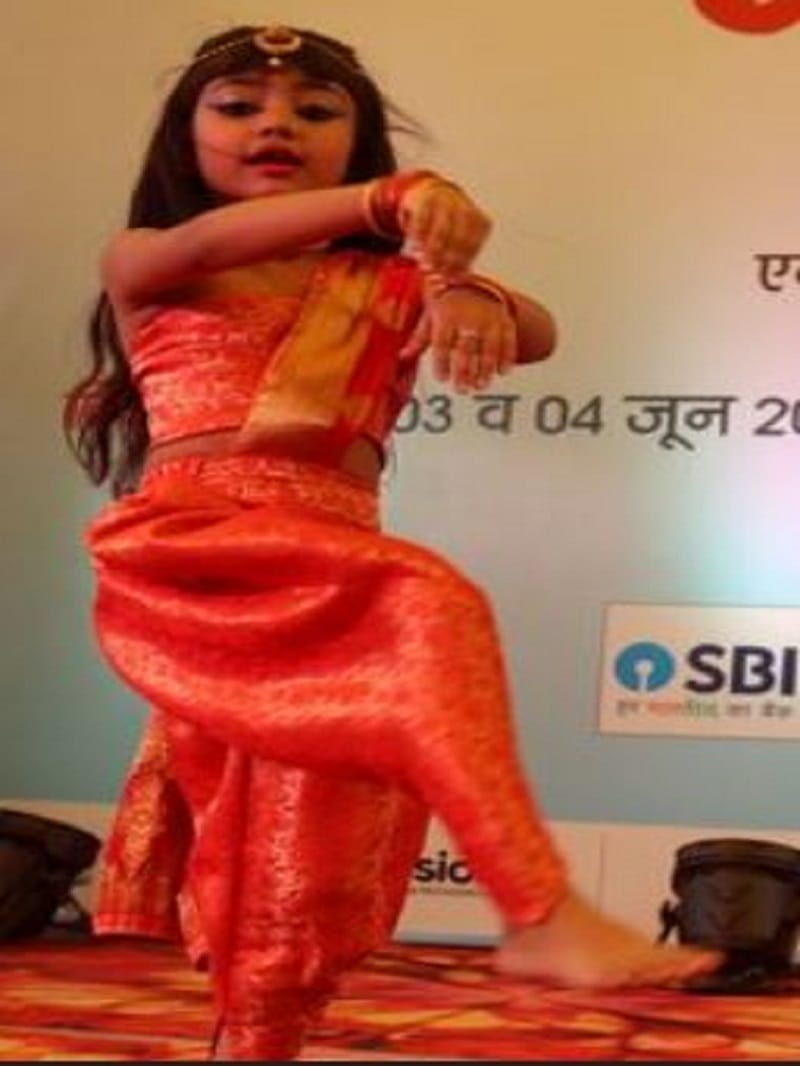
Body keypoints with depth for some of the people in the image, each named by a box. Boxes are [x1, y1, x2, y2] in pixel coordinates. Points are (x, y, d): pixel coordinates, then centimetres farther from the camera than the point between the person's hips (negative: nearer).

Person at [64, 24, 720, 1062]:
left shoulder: (389, 287, 20)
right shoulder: (142, 267, 13)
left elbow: (538, 335, 3)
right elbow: (208, 242, -13)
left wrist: (473, 294, -23)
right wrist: (394, 197, -29)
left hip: (331, 578, 4)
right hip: (188, 559, -4)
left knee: (303, 854, -7)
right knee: (428, 608, -29)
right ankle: (540, 914, -34)